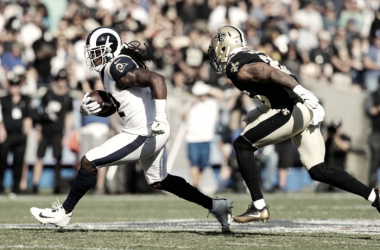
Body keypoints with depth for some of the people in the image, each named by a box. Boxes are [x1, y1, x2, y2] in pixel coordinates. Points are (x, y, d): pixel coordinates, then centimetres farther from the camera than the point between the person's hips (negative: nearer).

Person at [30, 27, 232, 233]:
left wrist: (160, 118, -34)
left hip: (142, 136, -11)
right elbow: (111, 108, 23)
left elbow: (156, 79, -29)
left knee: (88, 163, -4)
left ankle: (64, 212, 9)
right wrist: (91, 109, 2)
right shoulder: (109, 70, 14)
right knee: (158, 181, 26)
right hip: (152, 135, 11)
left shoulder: (118, 67, -17)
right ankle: (215, 206, 28)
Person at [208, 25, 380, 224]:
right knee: (317, 171, 11)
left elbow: (273, 74, -24)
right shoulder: (253, 57, 22)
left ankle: (258, 207, -2)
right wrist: (257, 113, 33)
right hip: (306, 112, 9)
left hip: (293, 111, -9)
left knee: (242, 145, 0)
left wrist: (304, 94, -35)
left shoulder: (239, 70, -8)